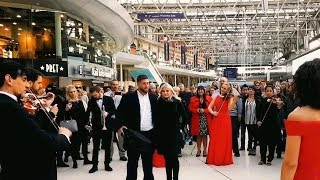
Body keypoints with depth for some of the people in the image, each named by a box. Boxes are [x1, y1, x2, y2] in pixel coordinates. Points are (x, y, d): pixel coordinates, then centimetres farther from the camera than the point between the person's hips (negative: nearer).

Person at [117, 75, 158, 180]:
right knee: (132, 161, 7)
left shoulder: (153, 98, 7)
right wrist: (120, 125, -17)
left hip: (149, 134, 3)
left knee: (148, 161, 14)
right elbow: (119, 113, -3)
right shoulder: (128, 97, -4)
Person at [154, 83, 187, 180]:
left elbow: (184, 117, 6)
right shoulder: (158, 103, 1)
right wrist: (156, 131, -1)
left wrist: (181, 128, 6)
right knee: (167, 158, 7)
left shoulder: (177, 102, -2)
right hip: (162, 134, 2)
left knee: (174, 157, -6)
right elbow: (156, 119, 4)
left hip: (174, 133, -2)